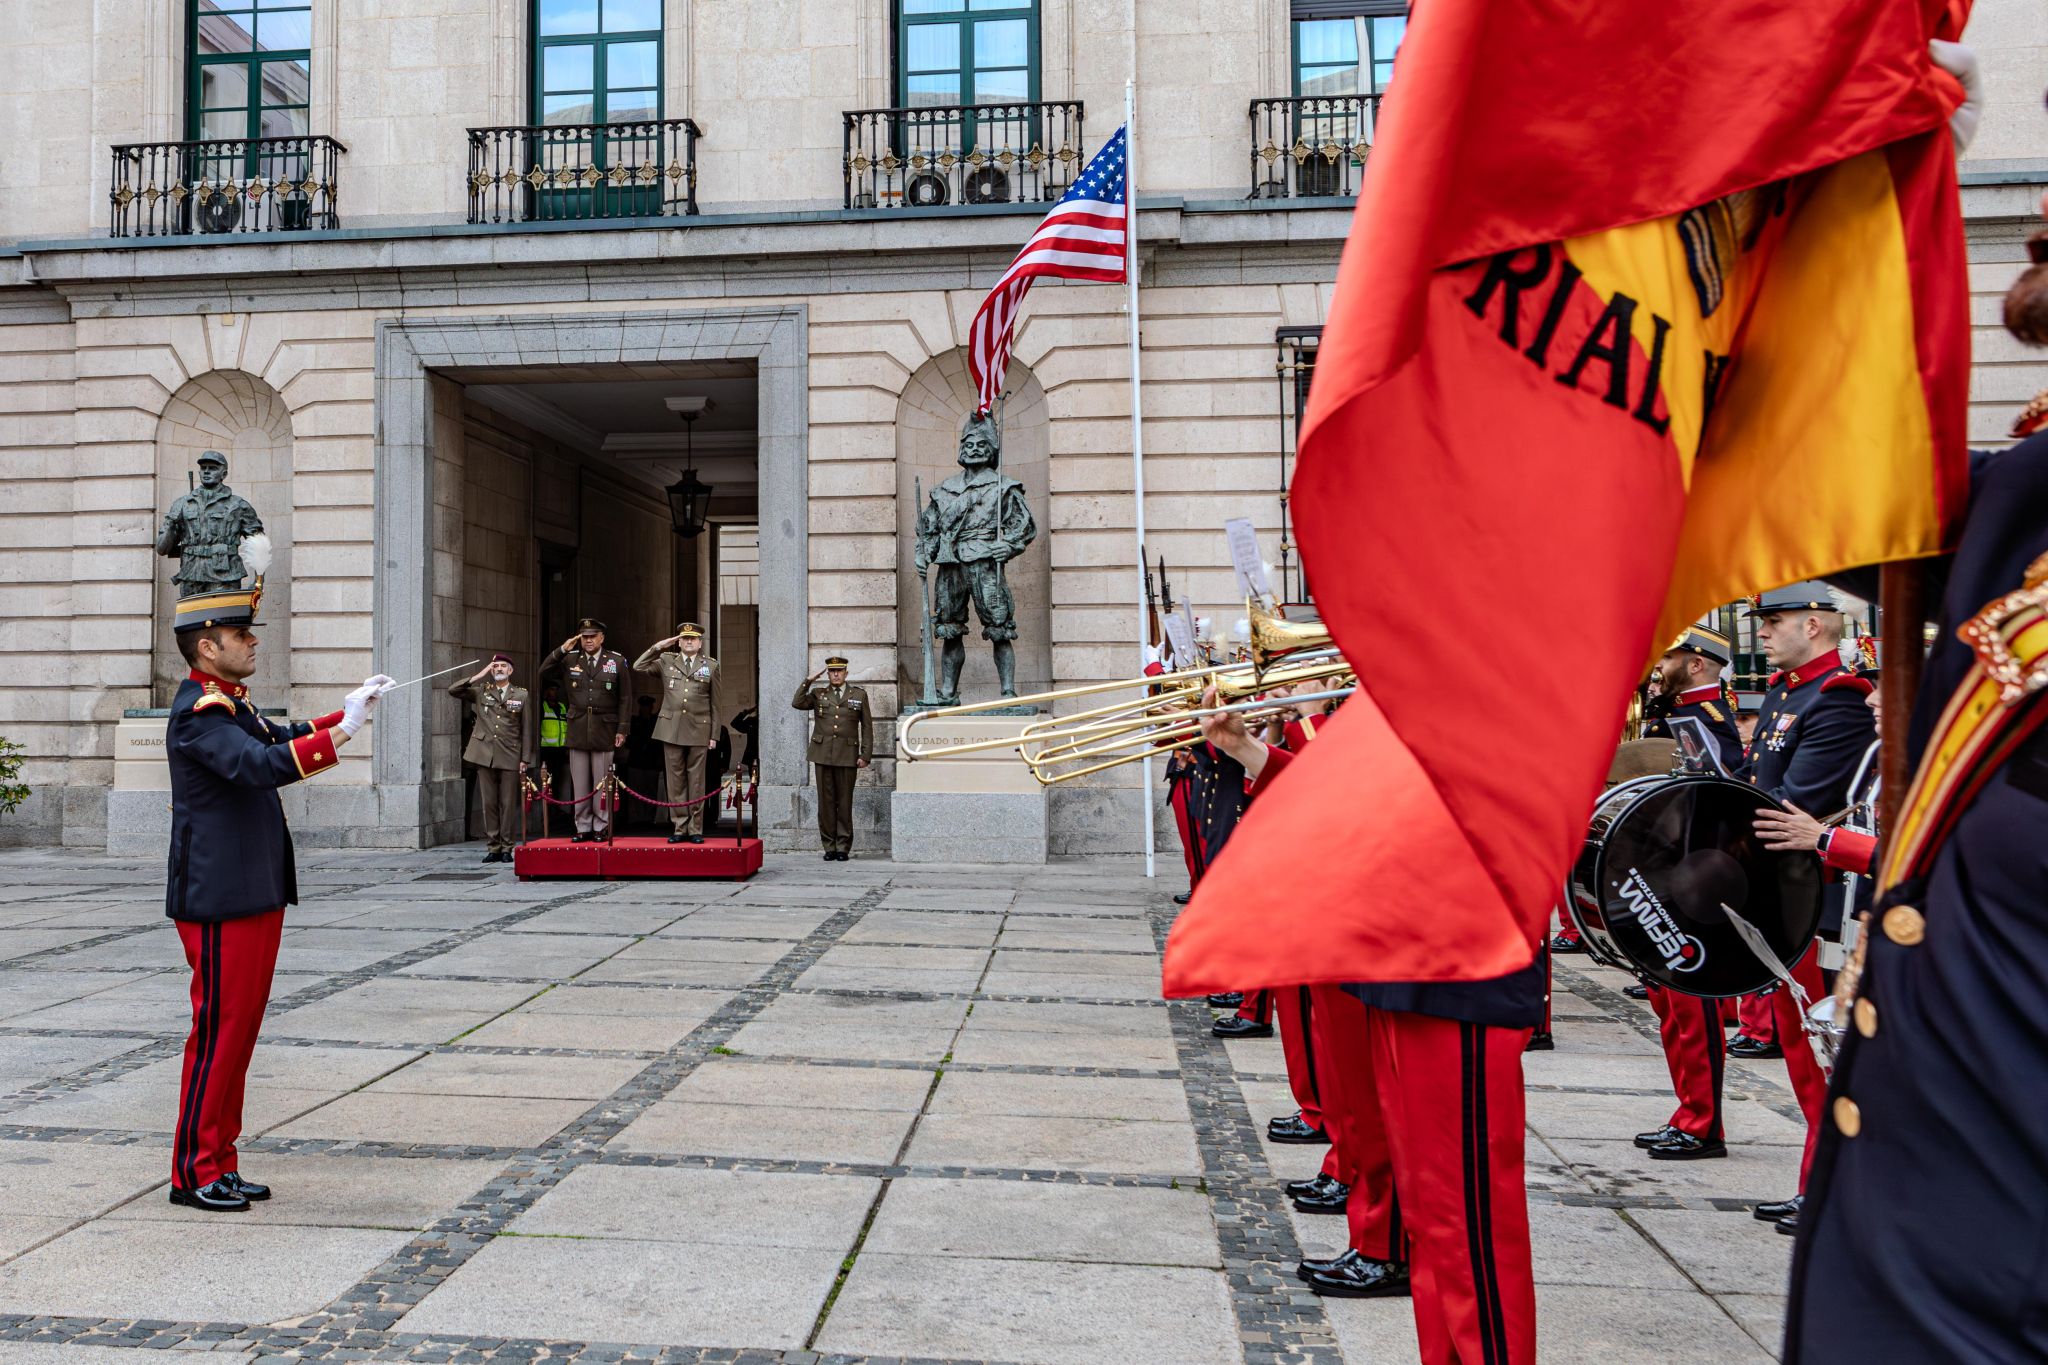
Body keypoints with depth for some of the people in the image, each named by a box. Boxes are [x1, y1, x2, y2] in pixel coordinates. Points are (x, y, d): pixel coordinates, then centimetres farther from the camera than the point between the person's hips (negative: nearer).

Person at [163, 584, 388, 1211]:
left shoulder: (230, 703, 15)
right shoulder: (199, 712, -16)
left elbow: (285, 739, 23)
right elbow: (260, 765, -32)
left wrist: (349, 708, 8)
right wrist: (343, 731, -34)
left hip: (254, 895, 10)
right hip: (220, 901, -10)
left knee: (241, 1028, 13)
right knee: (219, 1029, -2)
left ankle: (220, 1163, 23)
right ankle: (194, 1171, 10)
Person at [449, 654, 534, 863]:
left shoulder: (521, 695, 7)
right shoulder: (481, 691, 11)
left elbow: (526, 730, 5)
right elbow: (452, 689, 0)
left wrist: (525, 759, 0)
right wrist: (479, 676, -3)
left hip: (510, 757, -1)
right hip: (485, 756, 2)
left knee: (508, 804, 0)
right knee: (489, 803, 4)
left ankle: (506, 848, 7)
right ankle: (493, 848, 10)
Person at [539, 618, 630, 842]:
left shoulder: (616, 661, 2)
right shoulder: (569, 659, 8)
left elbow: (624, 698, 0)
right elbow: (543, 671, 3)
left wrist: (622, 729, -5)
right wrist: (561, 649, -7)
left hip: (604, 731, -2)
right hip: (577, 731, 2)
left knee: (602, 784, 2)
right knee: (580, 784, 5)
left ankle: (601, 828, 9)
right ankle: (583, 827, 12)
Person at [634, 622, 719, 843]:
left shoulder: (711, 665, 9)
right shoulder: (666, 661, 12)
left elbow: (715, 704, 7)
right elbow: (638, 667, 6)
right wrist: (658, 647, 1)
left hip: (698, 730, -1)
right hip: (671, 729, 1)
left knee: (696, 782, 1)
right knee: (676, 781, 3)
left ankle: (695, 829, 7)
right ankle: (680, 828, 9)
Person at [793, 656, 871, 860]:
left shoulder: (859, 695, 9)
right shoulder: (818, 695, 12)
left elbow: (867, 727, 7)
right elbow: (797, 703, -5)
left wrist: (865, 755, 0)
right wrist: (809, 680, -7)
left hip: (847, 756, -1)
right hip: (823, 755, 1)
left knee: (844, 802, 0)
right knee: (826, 801, 2)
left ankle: (843, 848, 6)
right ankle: (829, 847, 8)